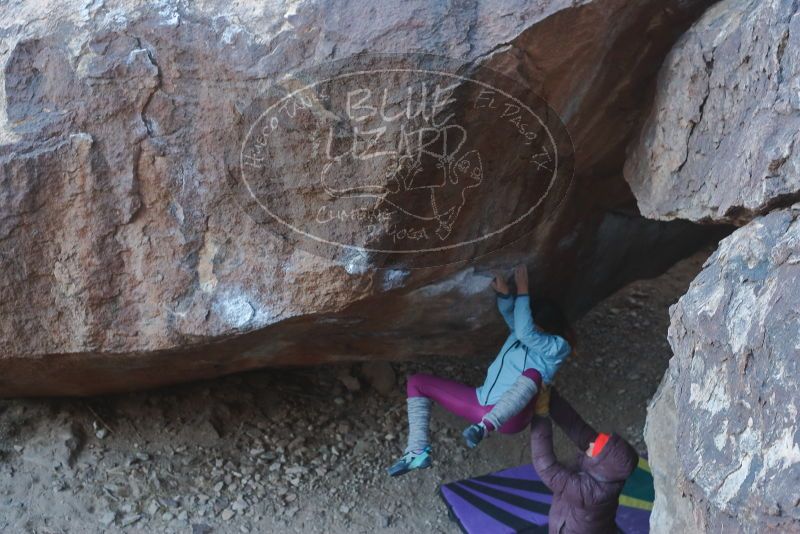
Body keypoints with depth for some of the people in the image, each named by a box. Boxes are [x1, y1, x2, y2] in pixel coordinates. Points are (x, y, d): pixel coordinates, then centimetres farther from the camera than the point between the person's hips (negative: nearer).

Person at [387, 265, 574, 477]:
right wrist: (504, 292, -27)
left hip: (509, 415, -7)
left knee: (532, 373, -40)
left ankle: (485, 427, -55)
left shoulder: (557, 347, -4)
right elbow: (508, 312, -6)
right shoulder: (522, 328, 13)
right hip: (481, 403, 7)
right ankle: (418, 452, -14)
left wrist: (522, 292, -15)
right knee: (417, 382, 4)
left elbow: (525, 333, -20)